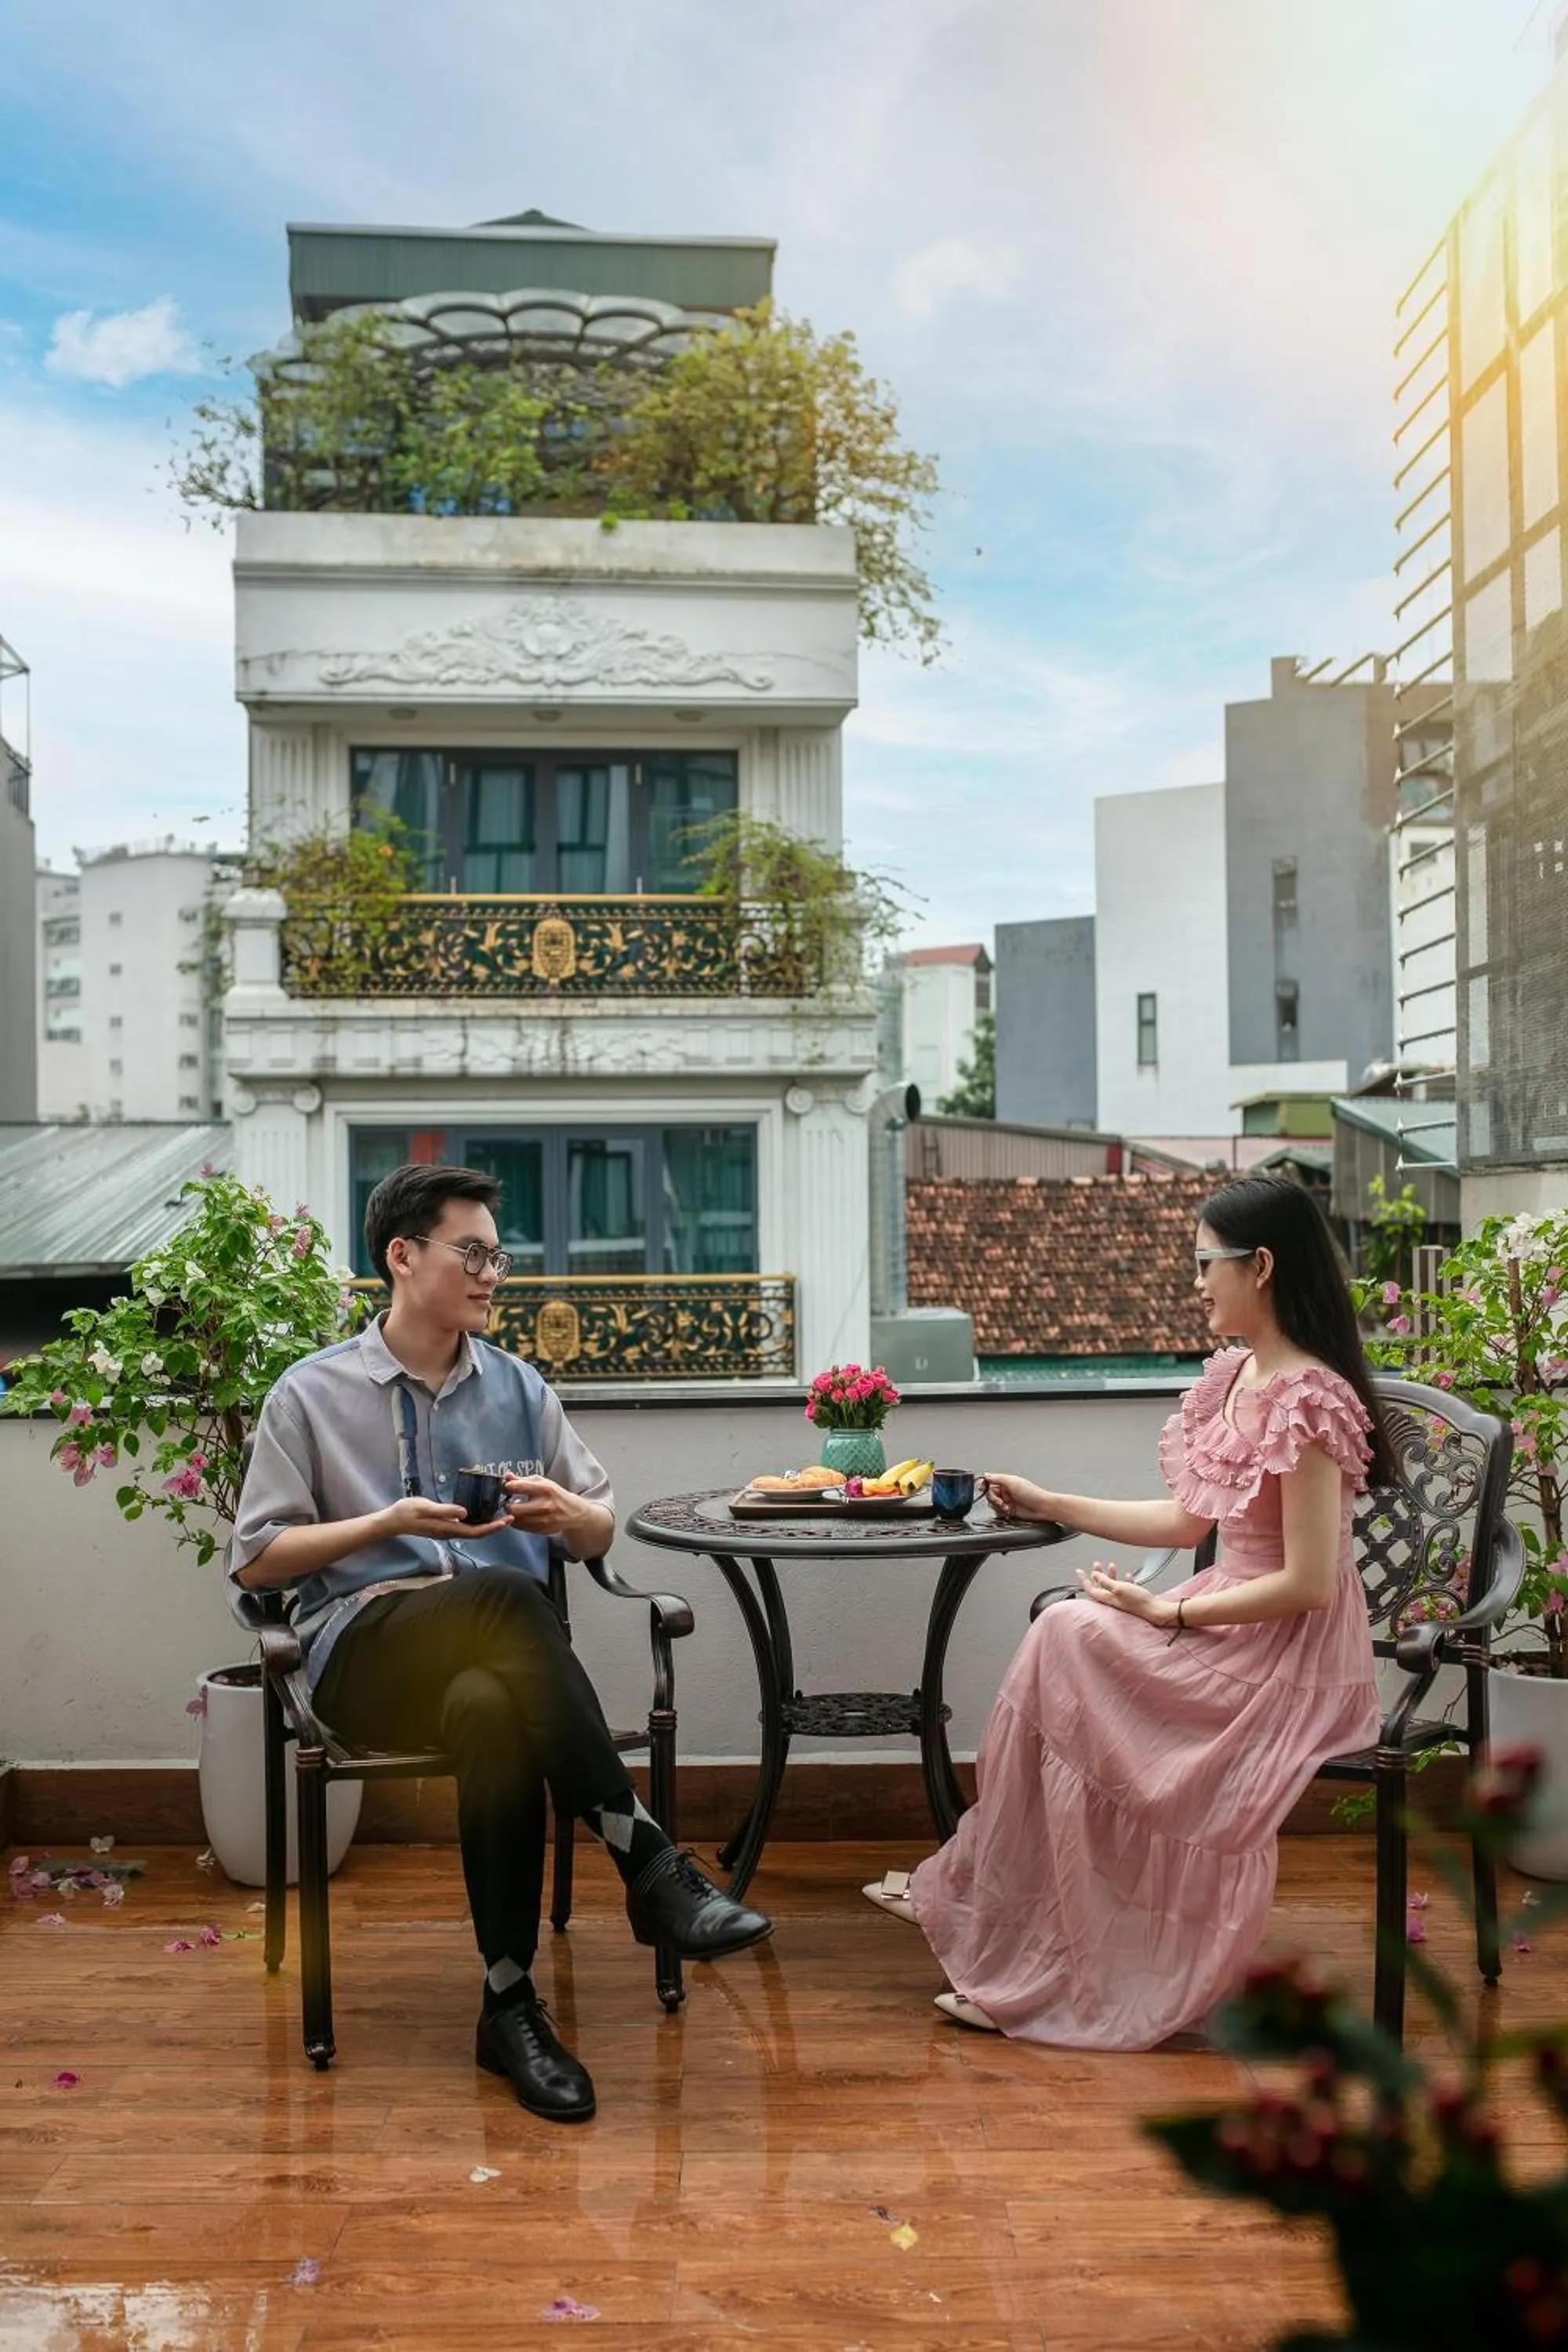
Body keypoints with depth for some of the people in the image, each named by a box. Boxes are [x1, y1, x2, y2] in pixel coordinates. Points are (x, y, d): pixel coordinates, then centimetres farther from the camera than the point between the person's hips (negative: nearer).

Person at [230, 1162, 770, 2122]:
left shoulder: (520, 1387, 15)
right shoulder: (312, 1395, 6)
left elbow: (601, 1532, 18)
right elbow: (254, 1559, 3)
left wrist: (563, 1512, -7)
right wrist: (390, 1522, -10)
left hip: (497, 1654, 2)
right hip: (367, 1656, -2)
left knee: (492, 1711, -38)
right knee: (507, 1594, -37)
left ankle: (511, 2003, -26)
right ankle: (650, 1863, -36)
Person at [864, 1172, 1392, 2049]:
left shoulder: (1309, 1401, -20)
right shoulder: (1233, 1375, 8)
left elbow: (1307, 1583, -21)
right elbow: (1189, 1520, 14)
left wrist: (1166, 1613, -16)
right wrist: (1049, 1504, 13)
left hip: (1292, 1648, -8)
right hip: (1233, 1615, 8)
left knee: (1070, 1642, -17)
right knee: (1064, 1639, -10)